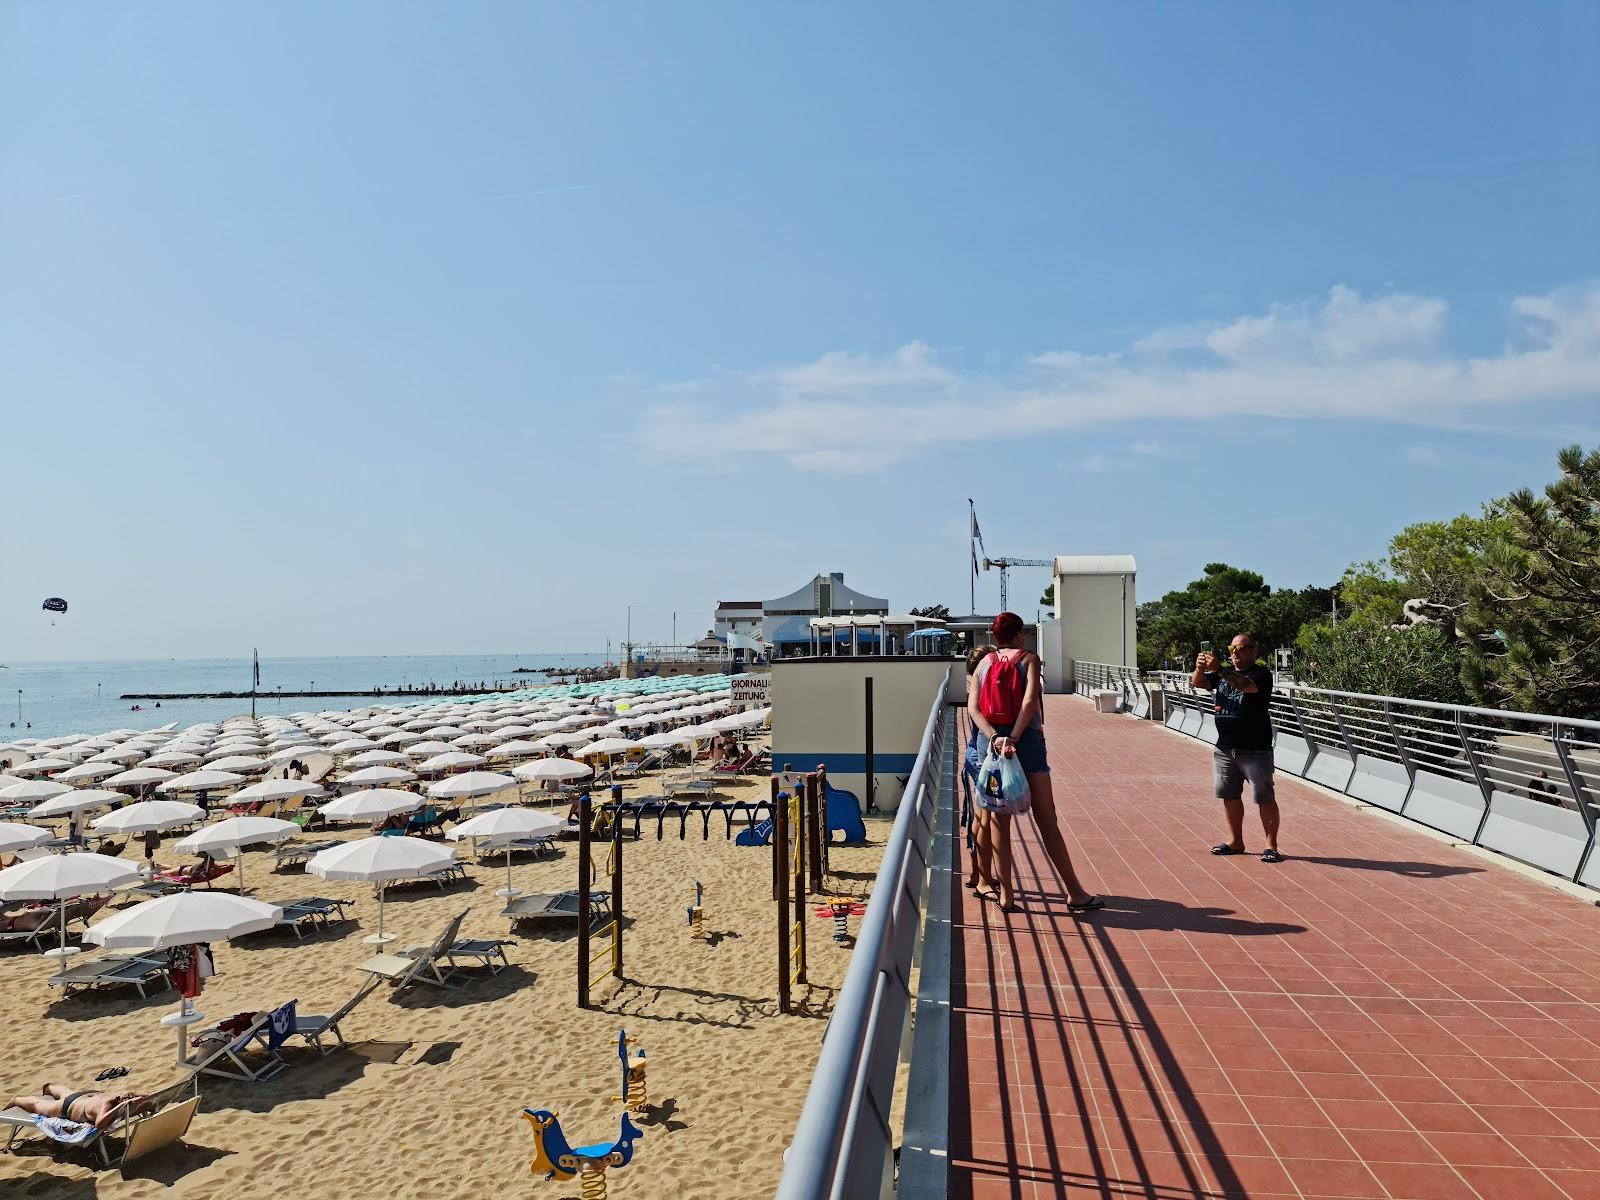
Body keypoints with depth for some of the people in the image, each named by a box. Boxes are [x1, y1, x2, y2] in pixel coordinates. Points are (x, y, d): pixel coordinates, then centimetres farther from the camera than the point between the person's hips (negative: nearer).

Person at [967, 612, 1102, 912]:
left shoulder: (983, 664, 11)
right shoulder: (1029, 658, 1)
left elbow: (973, 708, -4)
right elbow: (1030, 700, -16)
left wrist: (995, 737, -15)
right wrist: (1013, 738, -20)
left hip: (991, 743, 4)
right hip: (1026, 741, -4)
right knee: (1047, 819, -1)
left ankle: (1004, 890, 14)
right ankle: (1075, 892, 1)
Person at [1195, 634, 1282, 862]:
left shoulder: (1261, 674, -8)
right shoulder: (1223, 673, 12)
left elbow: (1246, 685, -29)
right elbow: (1198, 683, 2)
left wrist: (1219, 669, -39)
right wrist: (1199, 669, -20)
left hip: (1255, 750, -7)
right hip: (1224, 747, 7)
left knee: (1264, 798, -1)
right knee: (1229, 796, 13)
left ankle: (1271, 845, 5)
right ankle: (1235, 841, 25)